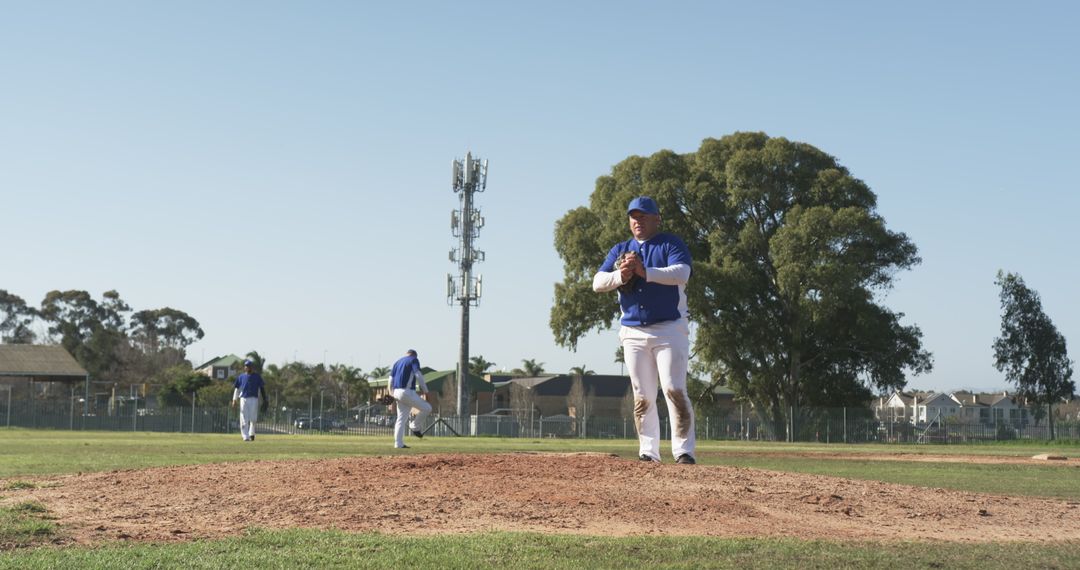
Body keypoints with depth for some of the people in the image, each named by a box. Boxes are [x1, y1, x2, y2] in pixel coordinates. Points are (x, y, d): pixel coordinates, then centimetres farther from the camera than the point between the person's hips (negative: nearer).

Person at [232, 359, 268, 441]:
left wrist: (265, 400, 4)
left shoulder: (257, 376, 9)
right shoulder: (241, 377, 9)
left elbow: (261, 388, 9)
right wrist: (235, 399, -1)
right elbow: (236, 388, 9)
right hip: (243, 398, 0)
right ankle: (245, 436, 0)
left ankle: (251, 434, 13)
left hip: (254, 399, 0)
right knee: (244, 419, -3)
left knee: (253, 418, -4)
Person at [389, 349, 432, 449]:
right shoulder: (413, 360, 2)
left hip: (397, 392, 8)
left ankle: (398, 443, 7)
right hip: (407, 392, -8)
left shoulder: (397, 362, 23)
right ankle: (415, 427, 9)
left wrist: (392, 394, 16)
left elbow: (391, 379, 17)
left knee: (401, 419, 10)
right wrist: (424, 390, -6)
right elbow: (418, 375, -12)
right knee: (427, 408, 2)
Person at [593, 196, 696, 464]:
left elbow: (681, 273, -17)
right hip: (633, 333, 4)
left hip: (669, 330, -4)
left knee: (674, 390, -12)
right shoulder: (620, 250, 15)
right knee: (642, 397, 4)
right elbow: (597, 282, 4)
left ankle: (684, 451, -12)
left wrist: (645, 272, -28)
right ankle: (648, 452, 8)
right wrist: (620, 275, -16)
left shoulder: (671, 245, 2)